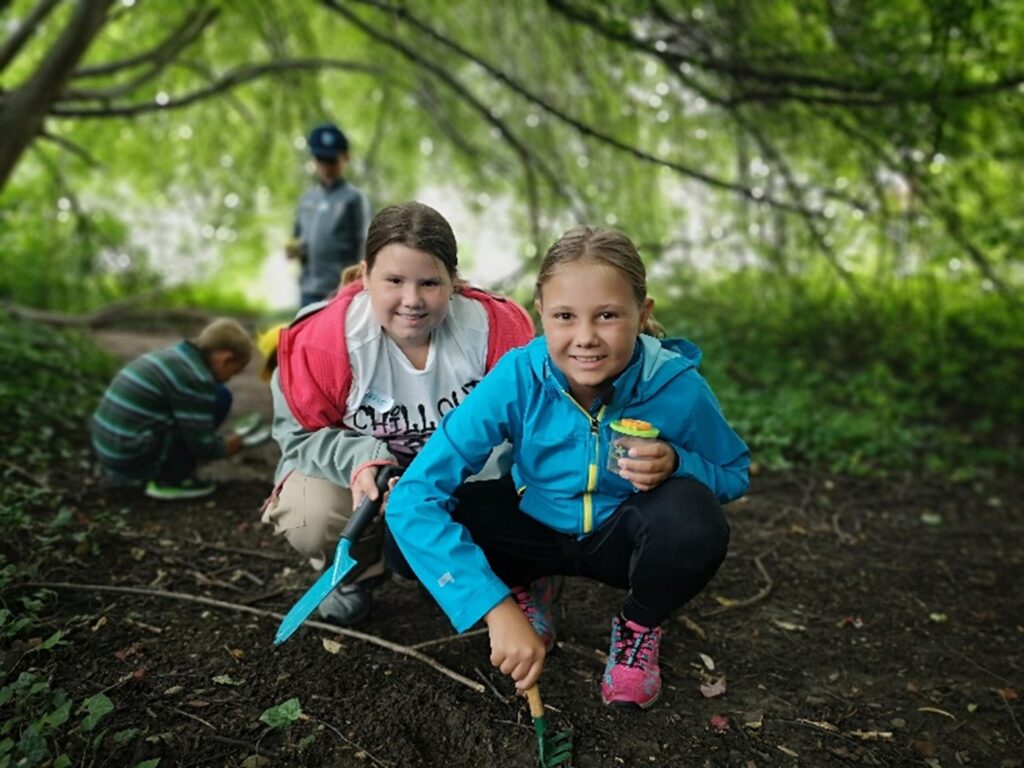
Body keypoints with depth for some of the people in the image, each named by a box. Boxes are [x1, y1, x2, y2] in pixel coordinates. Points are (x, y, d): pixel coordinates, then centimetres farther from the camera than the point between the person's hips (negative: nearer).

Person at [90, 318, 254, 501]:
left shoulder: (170, 356, 12)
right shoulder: (195, 378, -16)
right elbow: (202, 443, -13)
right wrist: (226, 447, 7)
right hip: (135, 463, -10)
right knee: (220, 397, -10)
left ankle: (162, 473, 12)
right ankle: (169, 480, -5)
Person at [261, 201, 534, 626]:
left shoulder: (493, 327, -21)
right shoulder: (323, 340, -23)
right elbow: (301, 435, -13)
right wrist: (361, 461, -34)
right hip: (359, 472, -1)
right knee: (308, 518, -29)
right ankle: (360, 571, 10)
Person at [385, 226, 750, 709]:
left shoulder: (678, 387, -26)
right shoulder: (518, 377, -29)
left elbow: (734, 475, -6)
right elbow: (412, 497, -33)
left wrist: (677, 465, -31)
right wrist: (498, 609, -41)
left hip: (622, 537, 0)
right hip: (535, 527, 1)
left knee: (693, 515, -34)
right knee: (411, 536, -24)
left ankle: (639, 628, 1)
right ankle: (525, 591, 9)